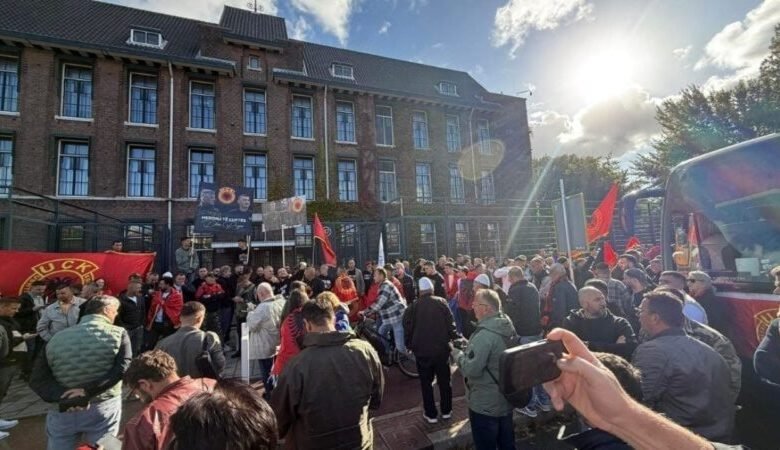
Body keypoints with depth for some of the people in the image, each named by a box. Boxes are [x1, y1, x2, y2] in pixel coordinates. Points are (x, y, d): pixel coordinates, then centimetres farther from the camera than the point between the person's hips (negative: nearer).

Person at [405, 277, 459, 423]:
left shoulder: (414, 306, -7)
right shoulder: (441, 302, -6)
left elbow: (408, 327, -4)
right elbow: (451, 323, -4)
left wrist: (409, 345, 9)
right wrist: (454, 339, 10)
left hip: (422, 350, -1)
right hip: (442, 348, 1)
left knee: (426, 383, 14)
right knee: (444, 381, 18)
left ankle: (431, 414, 21)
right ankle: (446, 411, 29)